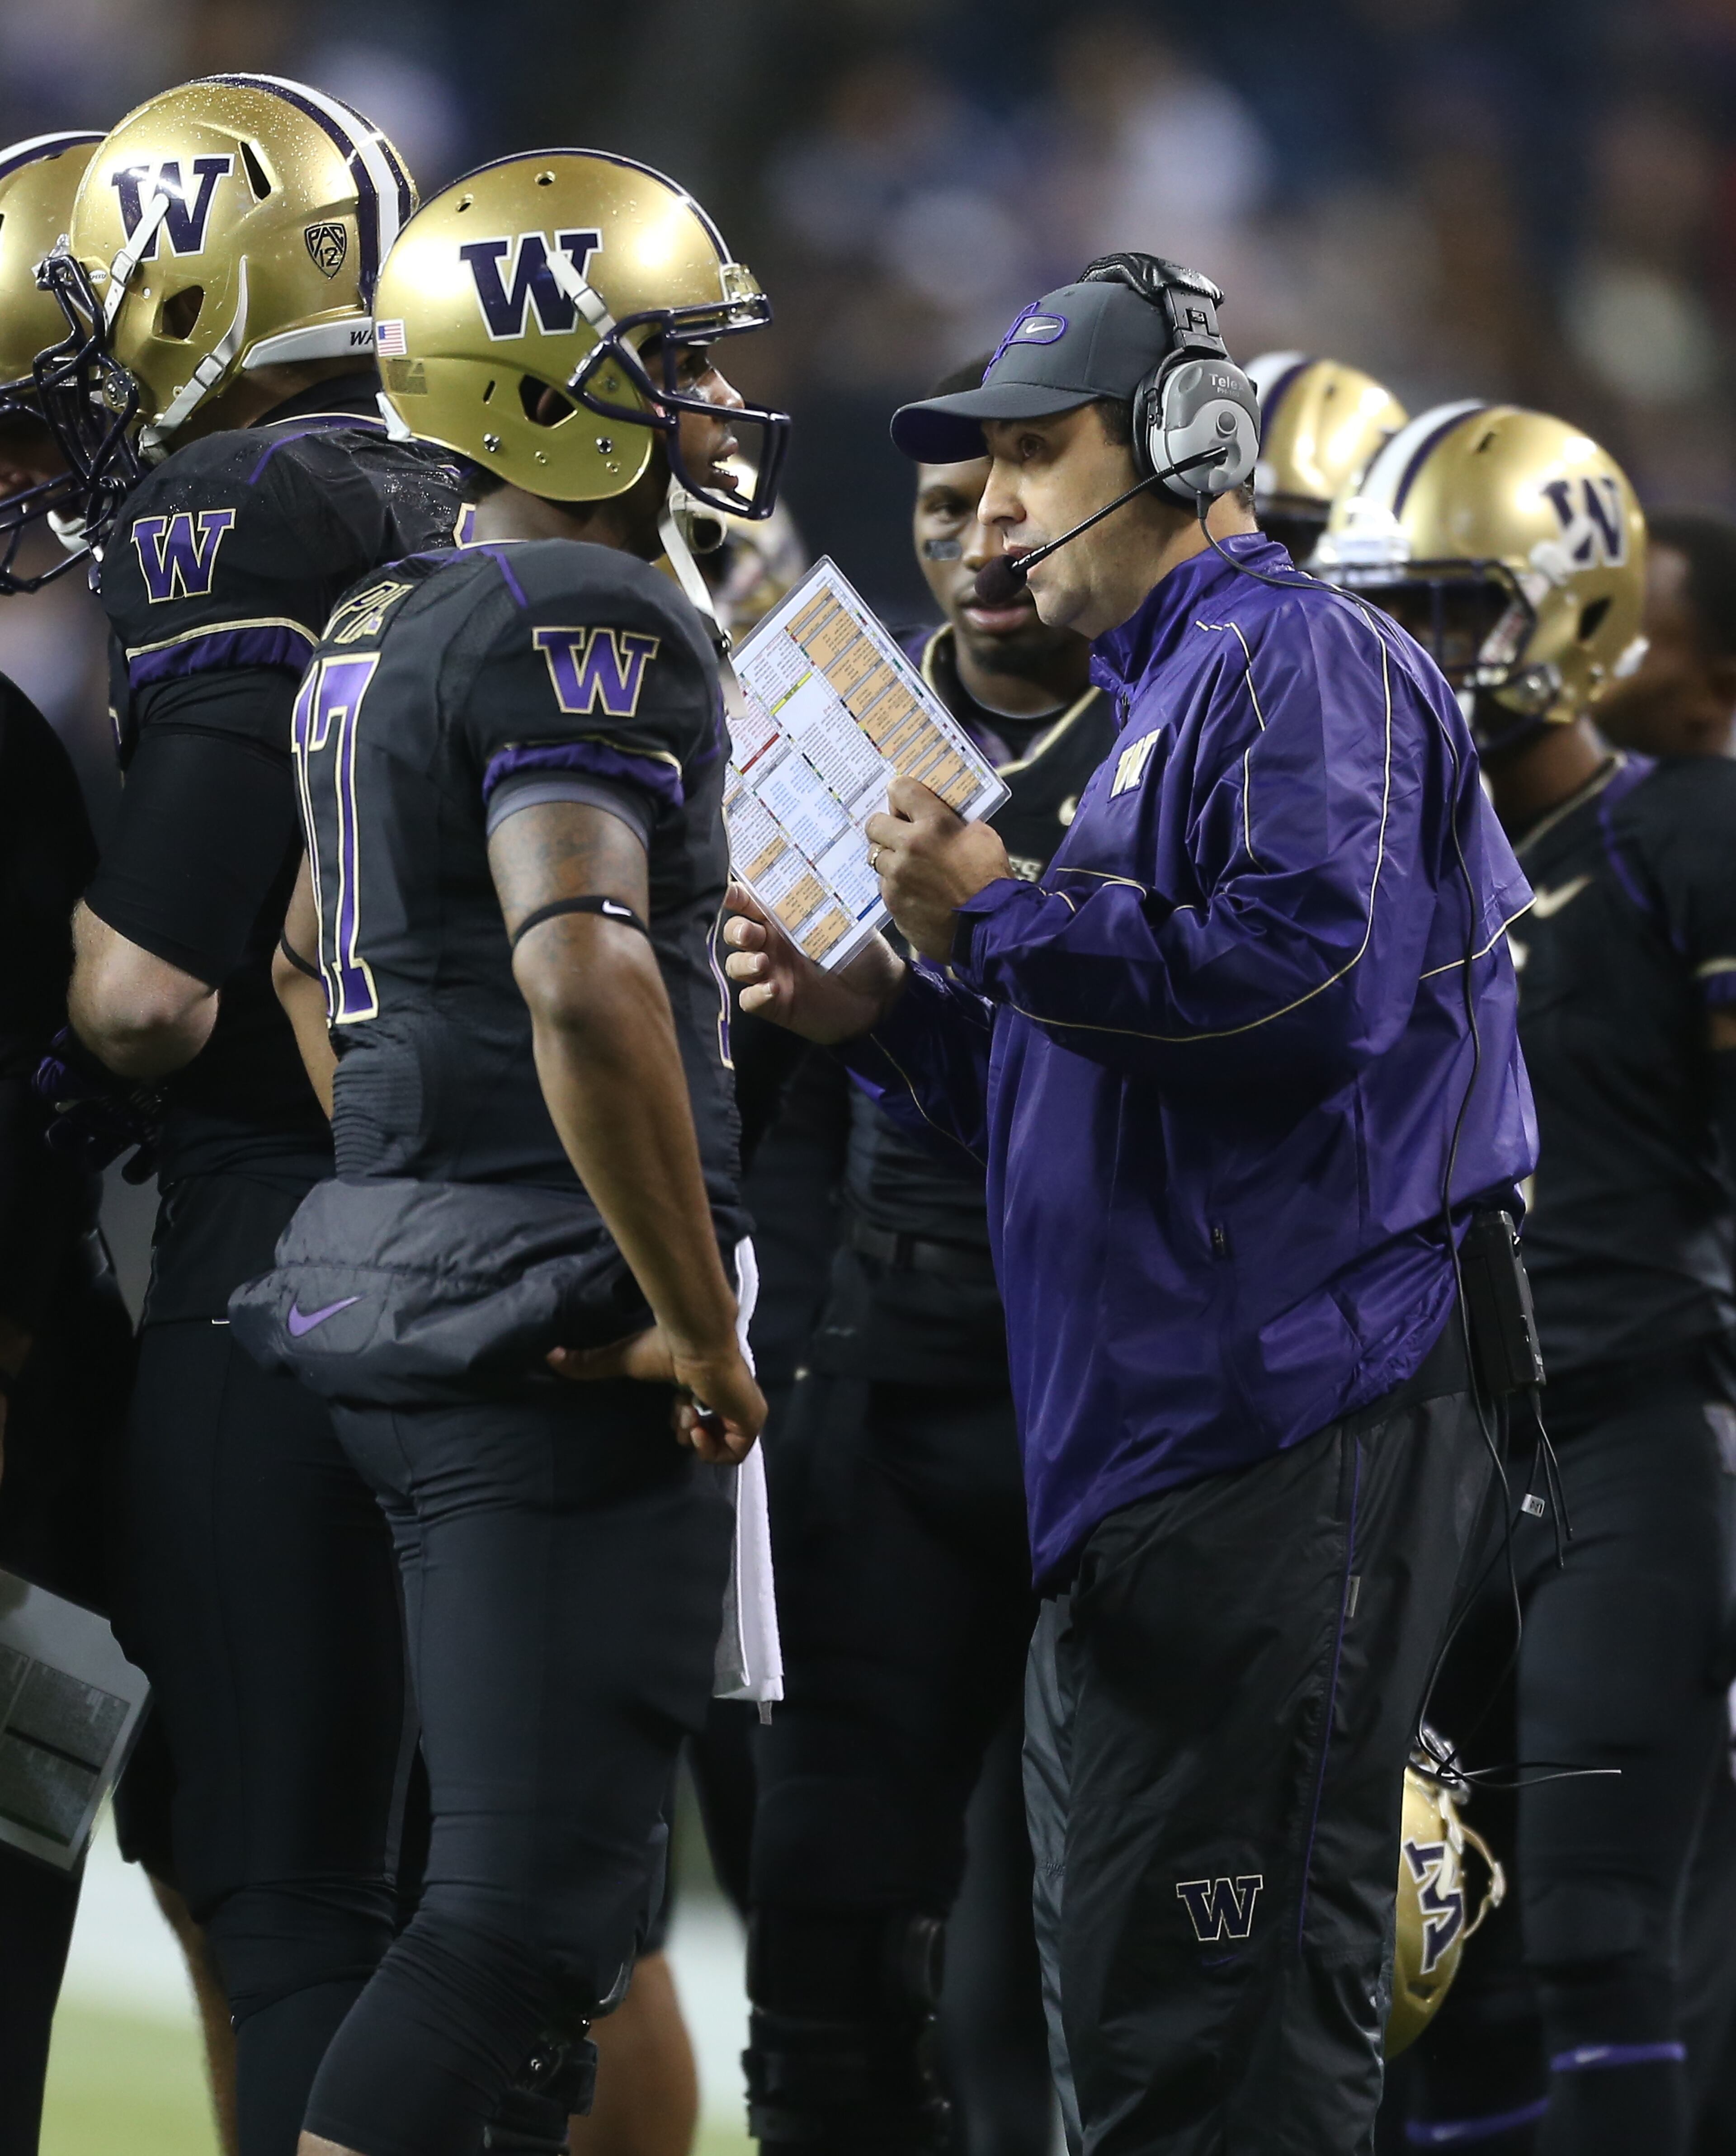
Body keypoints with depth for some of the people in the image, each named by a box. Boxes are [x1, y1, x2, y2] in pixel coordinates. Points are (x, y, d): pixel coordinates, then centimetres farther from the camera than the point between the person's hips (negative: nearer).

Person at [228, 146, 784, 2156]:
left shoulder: (383, 630, 16)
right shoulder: (588, 625, -14)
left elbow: (313, 960, 28)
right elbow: (583, 980, -27)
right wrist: (700, 1325, -20)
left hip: (382, 1295, 10)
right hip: (559, 1326, -10)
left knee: (538, 1866, 17)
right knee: (528, 1911, -10)